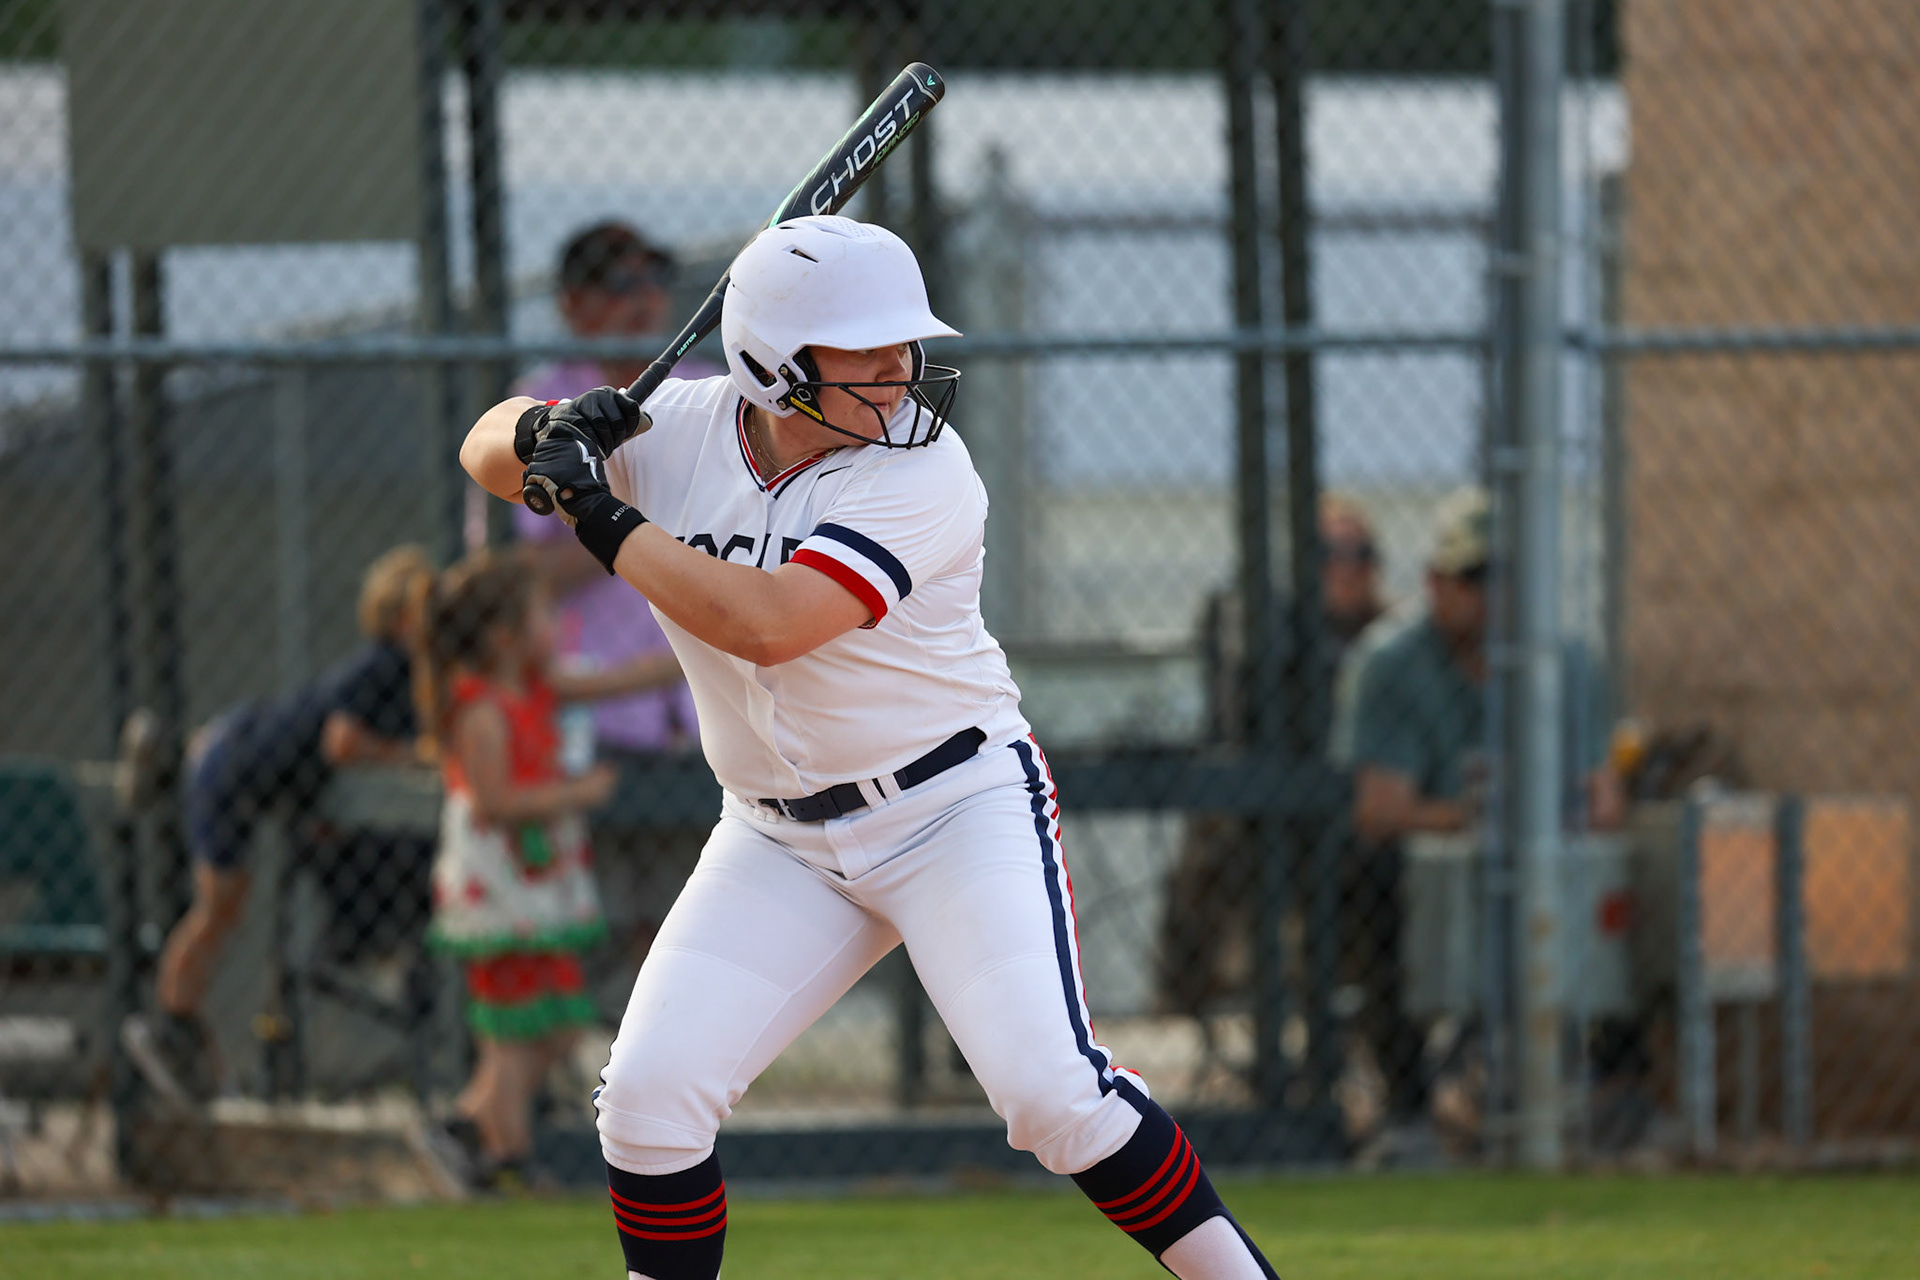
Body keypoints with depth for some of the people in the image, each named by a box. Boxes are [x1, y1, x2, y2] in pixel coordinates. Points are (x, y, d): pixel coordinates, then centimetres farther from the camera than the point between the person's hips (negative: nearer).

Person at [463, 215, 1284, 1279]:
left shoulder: (924, 474, -21)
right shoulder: (678, 431, -6)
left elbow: (766, 623, -32)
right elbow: (490, 452, 5)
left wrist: (605, 517, -26)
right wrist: (544, 433, -20)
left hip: (959, 806, -5)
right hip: (779, 842, 5)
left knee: (1050, 1088, -20)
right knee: (649, 1097, -7)